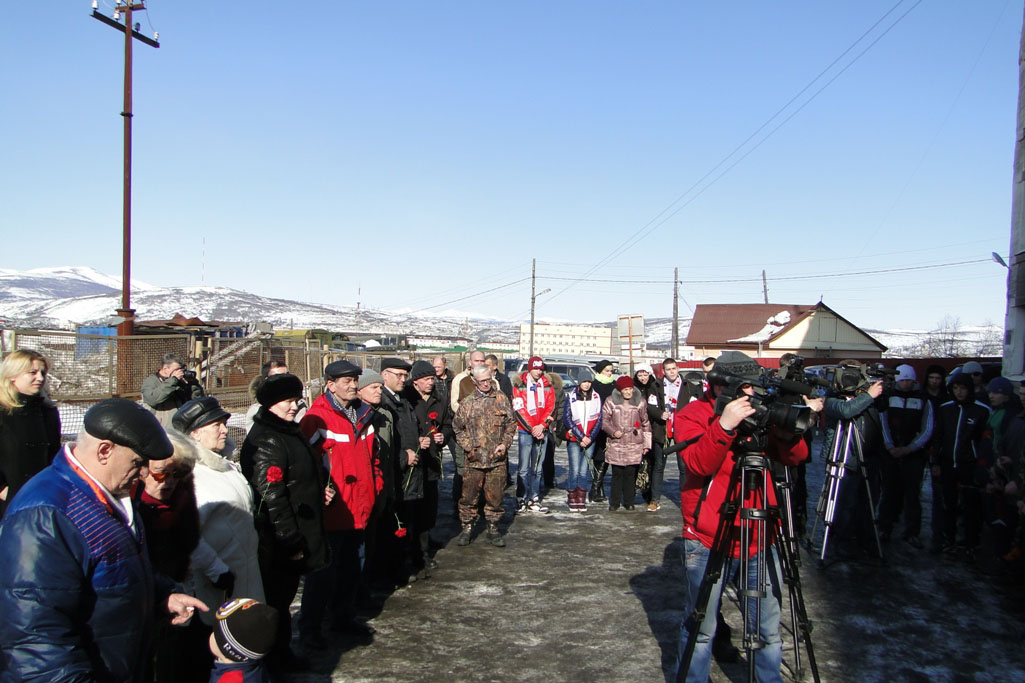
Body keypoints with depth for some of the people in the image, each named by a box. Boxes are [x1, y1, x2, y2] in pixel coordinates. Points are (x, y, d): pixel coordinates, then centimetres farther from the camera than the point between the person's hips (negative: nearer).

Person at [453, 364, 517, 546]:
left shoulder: (501, 399, 5)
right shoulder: (467, 403, 3)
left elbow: (511, 423, 9)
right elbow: (457, 428, 8)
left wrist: (505, 443, -3)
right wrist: (468, 446, -2)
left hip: (497, 458, 0)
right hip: (474, 459, 0)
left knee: (495, 496, 6)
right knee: (469, 495, 4)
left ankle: (493, 529, 20)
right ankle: (467, 528, 19)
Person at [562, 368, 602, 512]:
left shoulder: (596, 397, 6)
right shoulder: (571, 397, 1)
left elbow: (599, 420, 5)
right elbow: (567, 419, -3)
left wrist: (590, 437, -6)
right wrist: (581, 437, -9)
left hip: (590, 440, 2)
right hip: (574, 440, -2)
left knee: (584, 471, 0)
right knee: (575, 470, -6)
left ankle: (581, 500, 10)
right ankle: (572, 501, 6)